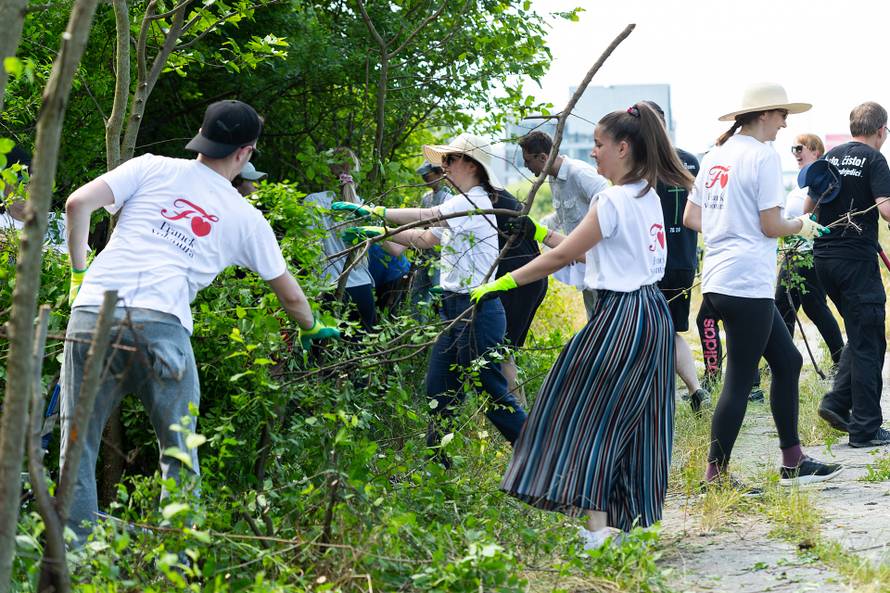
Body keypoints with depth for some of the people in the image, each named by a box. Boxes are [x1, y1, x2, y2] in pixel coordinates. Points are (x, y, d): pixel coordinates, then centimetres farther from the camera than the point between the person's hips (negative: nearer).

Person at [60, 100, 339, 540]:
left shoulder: (153, 168, 15)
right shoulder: (246, 218, 17)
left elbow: (78, 203, 3)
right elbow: (289, 294, 28)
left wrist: (78, 275, 15)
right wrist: (312, 329, 49)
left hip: (94, 311, 1)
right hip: (162, 324, -1)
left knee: (77, 448, 9)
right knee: (179, 456, 13)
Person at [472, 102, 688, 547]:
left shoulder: (614, 201, -16)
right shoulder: (649, 197, 11)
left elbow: (562, 256, -15)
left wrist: (505, 282, -10)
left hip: (620, 317, -9)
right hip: (653, 313, 9)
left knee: (590, 416, -5)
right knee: (635, 420, 12)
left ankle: (598, 527, -12)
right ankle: (634, 520, 16)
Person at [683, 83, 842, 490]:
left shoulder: (716, 156, 13)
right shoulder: (763, 156, -11)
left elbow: (691, 218, 16)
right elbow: (771, 226, -15)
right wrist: (802, 226, 4)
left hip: (718, 281, 9)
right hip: (747, 284, -9)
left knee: (787, 360, 17)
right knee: (739, 380, -3)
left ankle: (793, 463, 21)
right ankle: (716, 475, 2)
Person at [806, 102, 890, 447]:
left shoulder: (831, 158, 11)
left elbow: (808, 207, 16)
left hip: (824, 257, 7)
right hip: (857, 258, -7)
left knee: (861, 336, 20)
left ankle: (837, 403, 11)